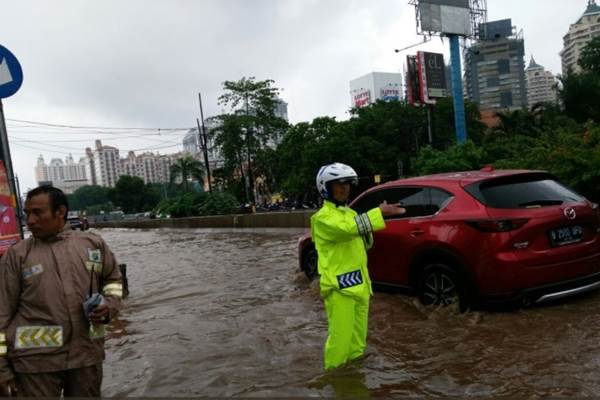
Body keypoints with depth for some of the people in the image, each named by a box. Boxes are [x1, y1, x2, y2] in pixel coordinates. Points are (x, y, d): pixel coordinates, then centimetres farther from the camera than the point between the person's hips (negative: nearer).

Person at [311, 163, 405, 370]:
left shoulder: (350, 213, 16)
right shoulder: (323, 217, -12)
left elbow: (364, 244, 21)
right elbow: (347, 229, -31)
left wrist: (369, 227, 0)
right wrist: (379, 212, -32)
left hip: (359, 283, 9)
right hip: (339, 286, -9)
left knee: (357, 338, 18)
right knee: (340, 339, -6)